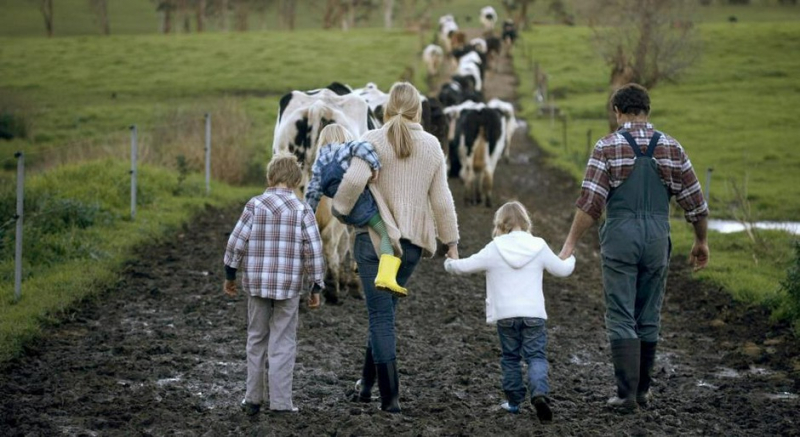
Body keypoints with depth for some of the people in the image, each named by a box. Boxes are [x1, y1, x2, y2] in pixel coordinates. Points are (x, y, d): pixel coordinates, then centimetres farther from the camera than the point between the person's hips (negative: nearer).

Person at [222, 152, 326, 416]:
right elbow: (313, 249, -6)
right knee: (283, 344, 4)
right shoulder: (302, 210, -4)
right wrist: (316, 287, 2)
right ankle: (280, 402, 1)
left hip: (256, 284, 2)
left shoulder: (255, 205, -2)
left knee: (256, 340, 15)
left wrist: (230, 275, 10)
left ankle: (253, 399, 18)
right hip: (288, 286, -1)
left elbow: (236, 243, -2)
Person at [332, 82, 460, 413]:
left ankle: (390, 396, -2)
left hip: (375, 237, -4)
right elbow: (441, 199, 5)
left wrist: (340, 208, -5)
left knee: (381, 315, 0)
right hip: (413, 241, 4)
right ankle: (367, 382, 25)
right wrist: (451, 241, 14)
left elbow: (354, 179, -23)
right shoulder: (432, 146, 3)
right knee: (385, 310, 20)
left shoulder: (374, 141, -8)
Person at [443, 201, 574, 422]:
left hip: (505, 315, 0)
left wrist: (449, 264, 25)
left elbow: (465, 266, 3)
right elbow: (562, 270, 15)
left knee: (510, 358, 14)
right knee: (536, 356, 0)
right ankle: (539, 393, -23)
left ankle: (514, 400, 15)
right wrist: (570, 260, 38)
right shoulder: (539, 248, 3)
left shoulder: (493, 250, -1)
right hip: (534, 314, 0)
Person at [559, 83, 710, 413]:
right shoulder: (670, 147, 5)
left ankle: (627, 394, -7)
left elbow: (589, 203, -11)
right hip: (657, 237, 3)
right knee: (648, 318, 13)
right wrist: (701, 241, 20)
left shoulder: (607, 147, -3)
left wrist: (571, 244, -7)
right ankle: (642, 389, 21)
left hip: (620, 237, -3)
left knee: (621, 318, -1)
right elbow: (694, 201, 7)